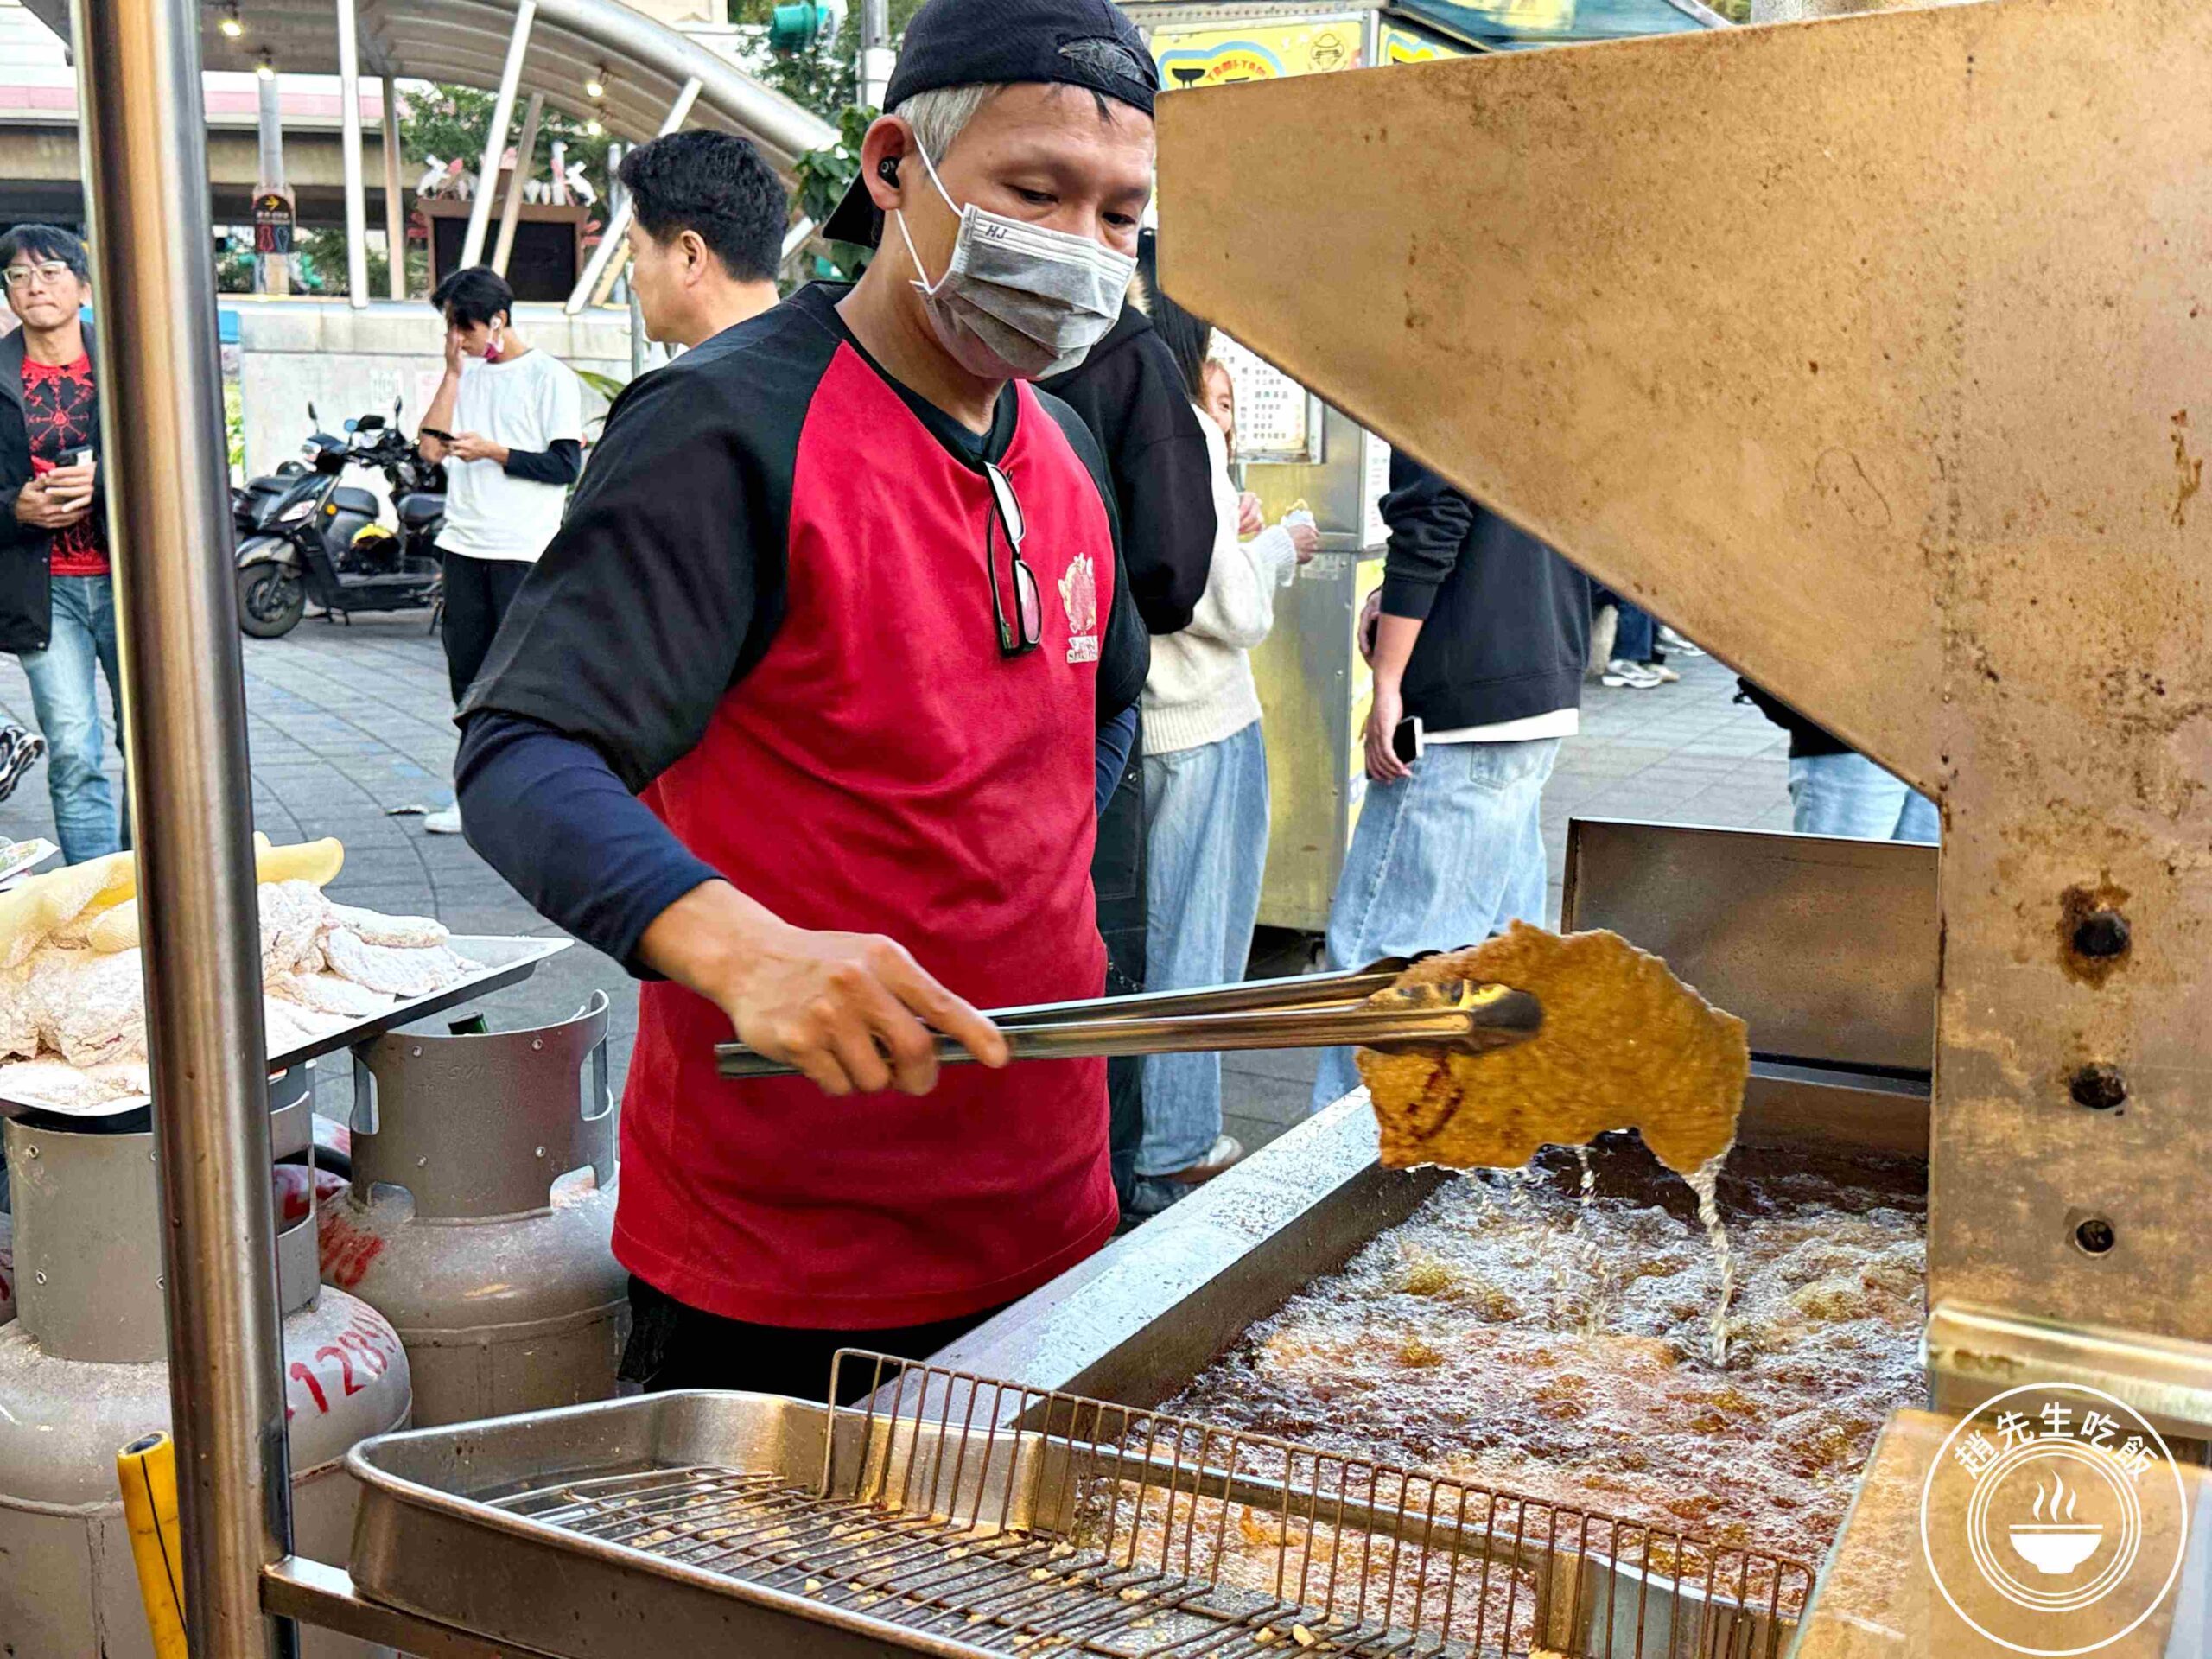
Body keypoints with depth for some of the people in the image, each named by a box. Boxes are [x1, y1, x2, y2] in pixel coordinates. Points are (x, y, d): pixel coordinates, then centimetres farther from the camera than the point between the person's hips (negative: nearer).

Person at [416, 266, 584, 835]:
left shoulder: (550, 376, -4)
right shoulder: (467, 374, 15)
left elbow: (566, 466, -10)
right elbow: (431, 445, 5)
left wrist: (491, 451, -12)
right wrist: (453, 372, 2)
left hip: (524, 551, -7)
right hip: (465, 544, 7)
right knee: (467, 670, 10)